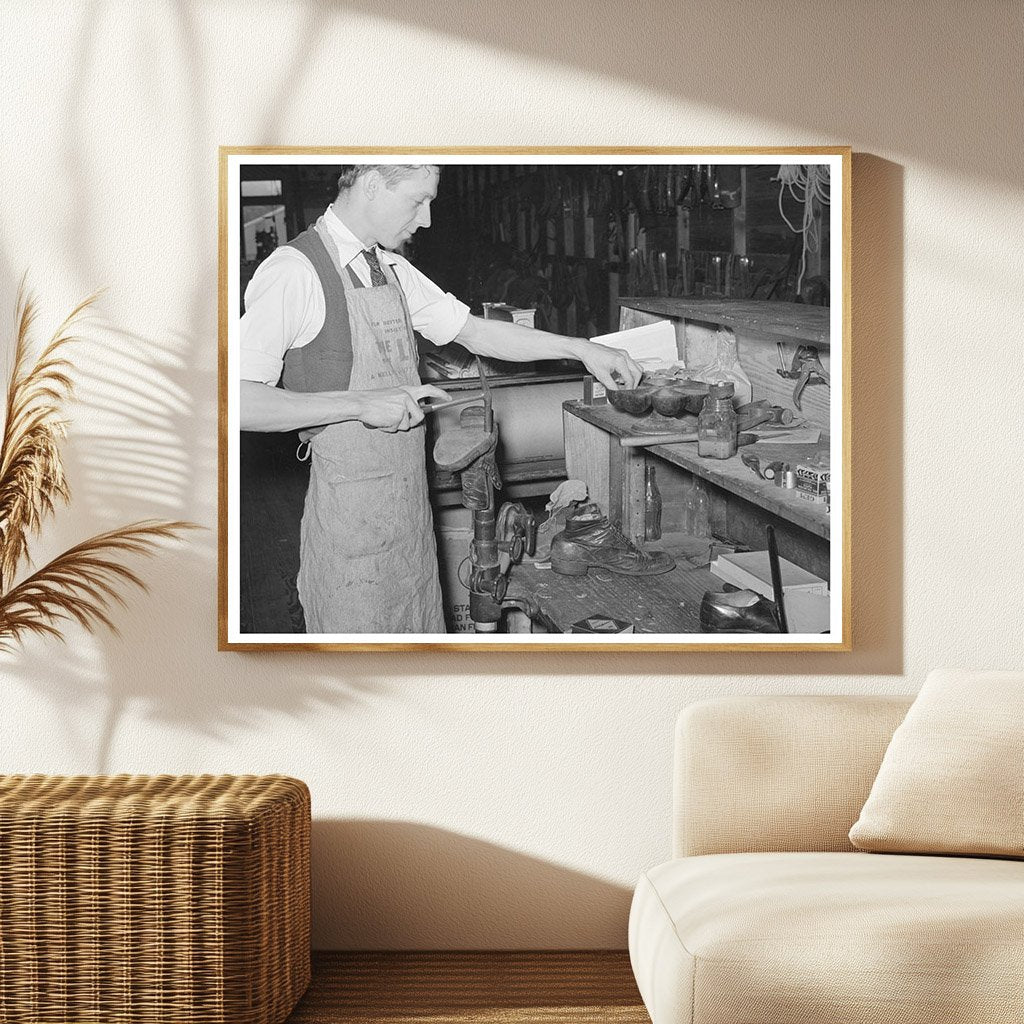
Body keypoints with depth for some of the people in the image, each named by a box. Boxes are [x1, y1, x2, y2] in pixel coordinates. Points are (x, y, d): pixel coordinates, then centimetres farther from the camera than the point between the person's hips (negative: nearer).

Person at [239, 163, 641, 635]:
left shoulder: (393, 270, 12)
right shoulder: (293, 272, -15)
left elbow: (474, 331, 19)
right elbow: (239, 401, -22)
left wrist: (581, 348, 14)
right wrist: (360, 404, -25)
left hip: (410, 502, 8)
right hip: (349, 507, -8)